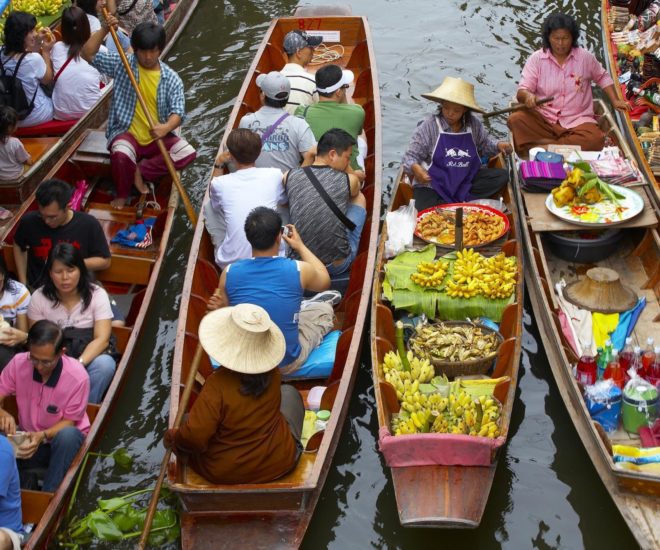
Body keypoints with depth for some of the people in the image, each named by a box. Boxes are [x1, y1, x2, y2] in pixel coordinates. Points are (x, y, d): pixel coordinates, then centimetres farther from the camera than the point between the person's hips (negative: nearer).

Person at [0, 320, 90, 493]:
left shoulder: (78, 377, -25)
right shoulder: (18, 363, -16)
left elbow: (69, 422, -15)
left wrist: (43, 436, -34)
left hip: (65, 442, -2)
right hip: (29, 438, 3)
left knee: (68, 435, -38)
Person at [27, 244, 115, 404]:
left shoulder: (97, 295, -7)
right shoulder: (39, 298, -2)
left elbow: (102, 339, -14)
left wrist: (78, 364, -32)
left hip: (88, 356, 0)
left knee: (105, 364, -34)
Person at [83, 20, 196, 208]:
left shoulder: (171, 78, -1)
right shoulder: (122, 65, 0)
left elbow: (178, 112, -11)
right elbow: (88, 54, -4)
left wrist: (166, 127, -33)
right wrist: (105, 30, -16)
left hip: (158, 137, 2)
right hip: (126, 132, -2)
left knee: (188, 153, -23)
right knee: (121, 154, -36)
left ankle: (140, 172, -9)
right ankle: (122, 194, -6)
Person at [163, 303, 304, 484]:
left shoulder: (217, 385, -30)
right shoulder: (272, 374, -14)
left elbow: (194, 437, -31)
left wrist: (173, 438, -10)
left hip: (222, 474, -2)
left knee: (184, 419, 23)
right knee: (289, 391, 23)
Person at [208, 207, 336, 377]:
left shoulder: (229, 273, -13)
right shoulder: (299, 270, -18)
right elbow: (325, 282, 8)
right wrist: (300, 246, 14)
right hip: (287, 364, -2)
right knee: (324, 309, 23)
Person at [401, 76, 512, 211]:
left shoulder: (474, 125, 2)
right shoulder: (429, 126, -9)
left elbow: (484, 145, 21)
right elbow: (411, 156, -10)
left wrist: (498, 146, -1)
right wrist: (415, 168, -33)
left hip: (465, 181, 5)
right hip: (432, 183, -5)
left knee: (501, 176, -11)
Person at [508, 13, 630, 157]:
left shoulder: (585, 57, 2)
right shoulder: (536, 58, -1)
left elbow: (602, 77, 21)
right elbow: (521, 91, -7)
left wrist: (615, 101, 10)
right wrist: (528, 96, -31)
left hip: (576, 121, 1)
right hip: (543, 119, -1)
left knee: (595, 139, -32)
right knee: (516, 120, -31)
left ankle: (538, 147, -29)